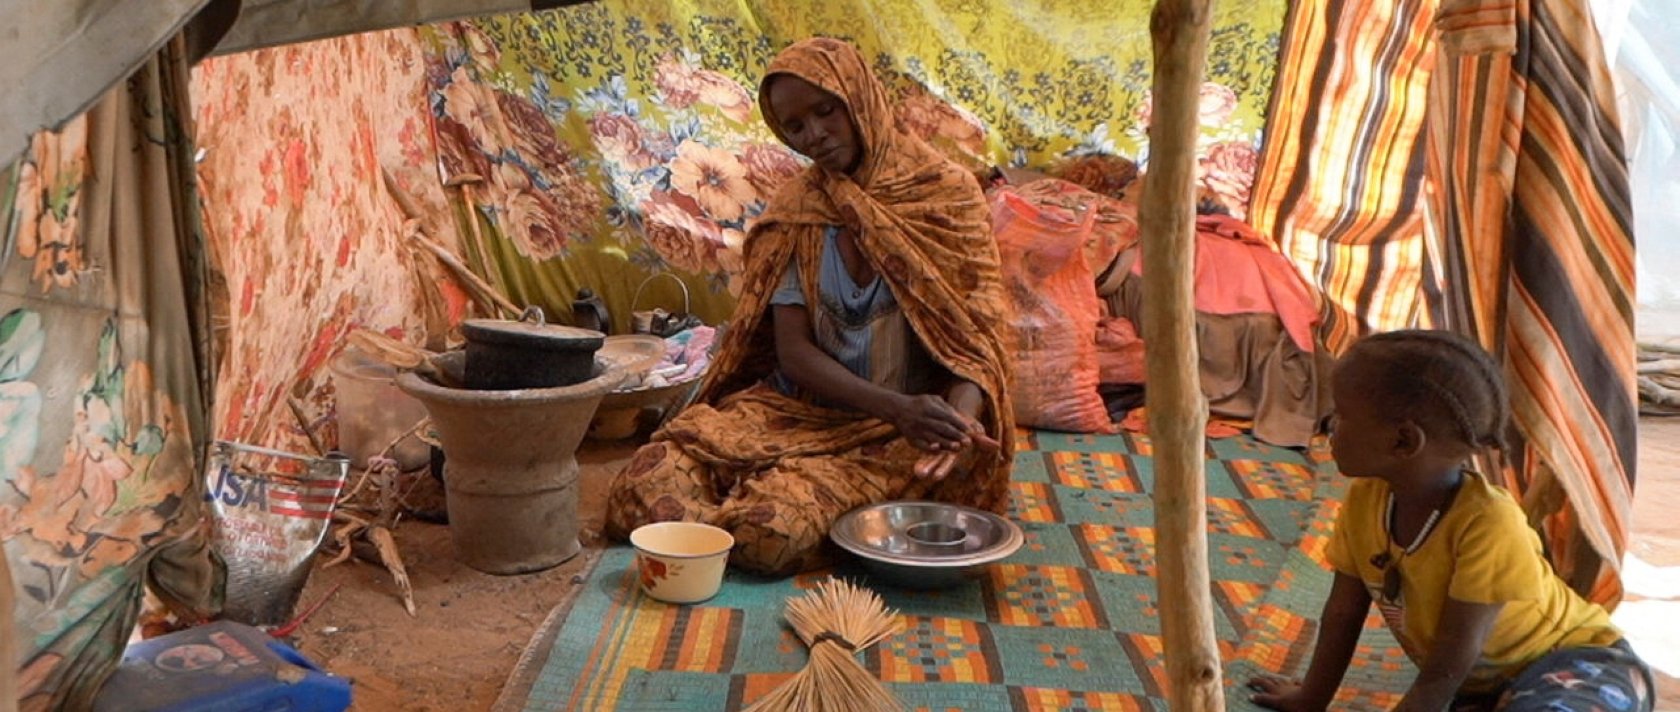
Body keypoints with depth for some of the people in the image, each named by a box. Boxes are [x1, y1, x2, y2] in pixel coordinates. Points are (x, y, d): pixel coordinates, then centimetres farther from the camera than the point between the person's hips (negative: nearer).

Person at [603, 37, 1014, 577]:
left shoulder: (946, 194, -4)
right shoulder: (797, 210, 3)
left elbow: (975, 336, -6)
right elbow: (793, 349, -4)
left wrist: (959, 419, -30)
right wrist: (896, 406, -21)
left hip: (899, 433, -3)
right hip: (798, 411, 3)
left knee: (773, 531, -29)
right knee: (640, 496, -17)